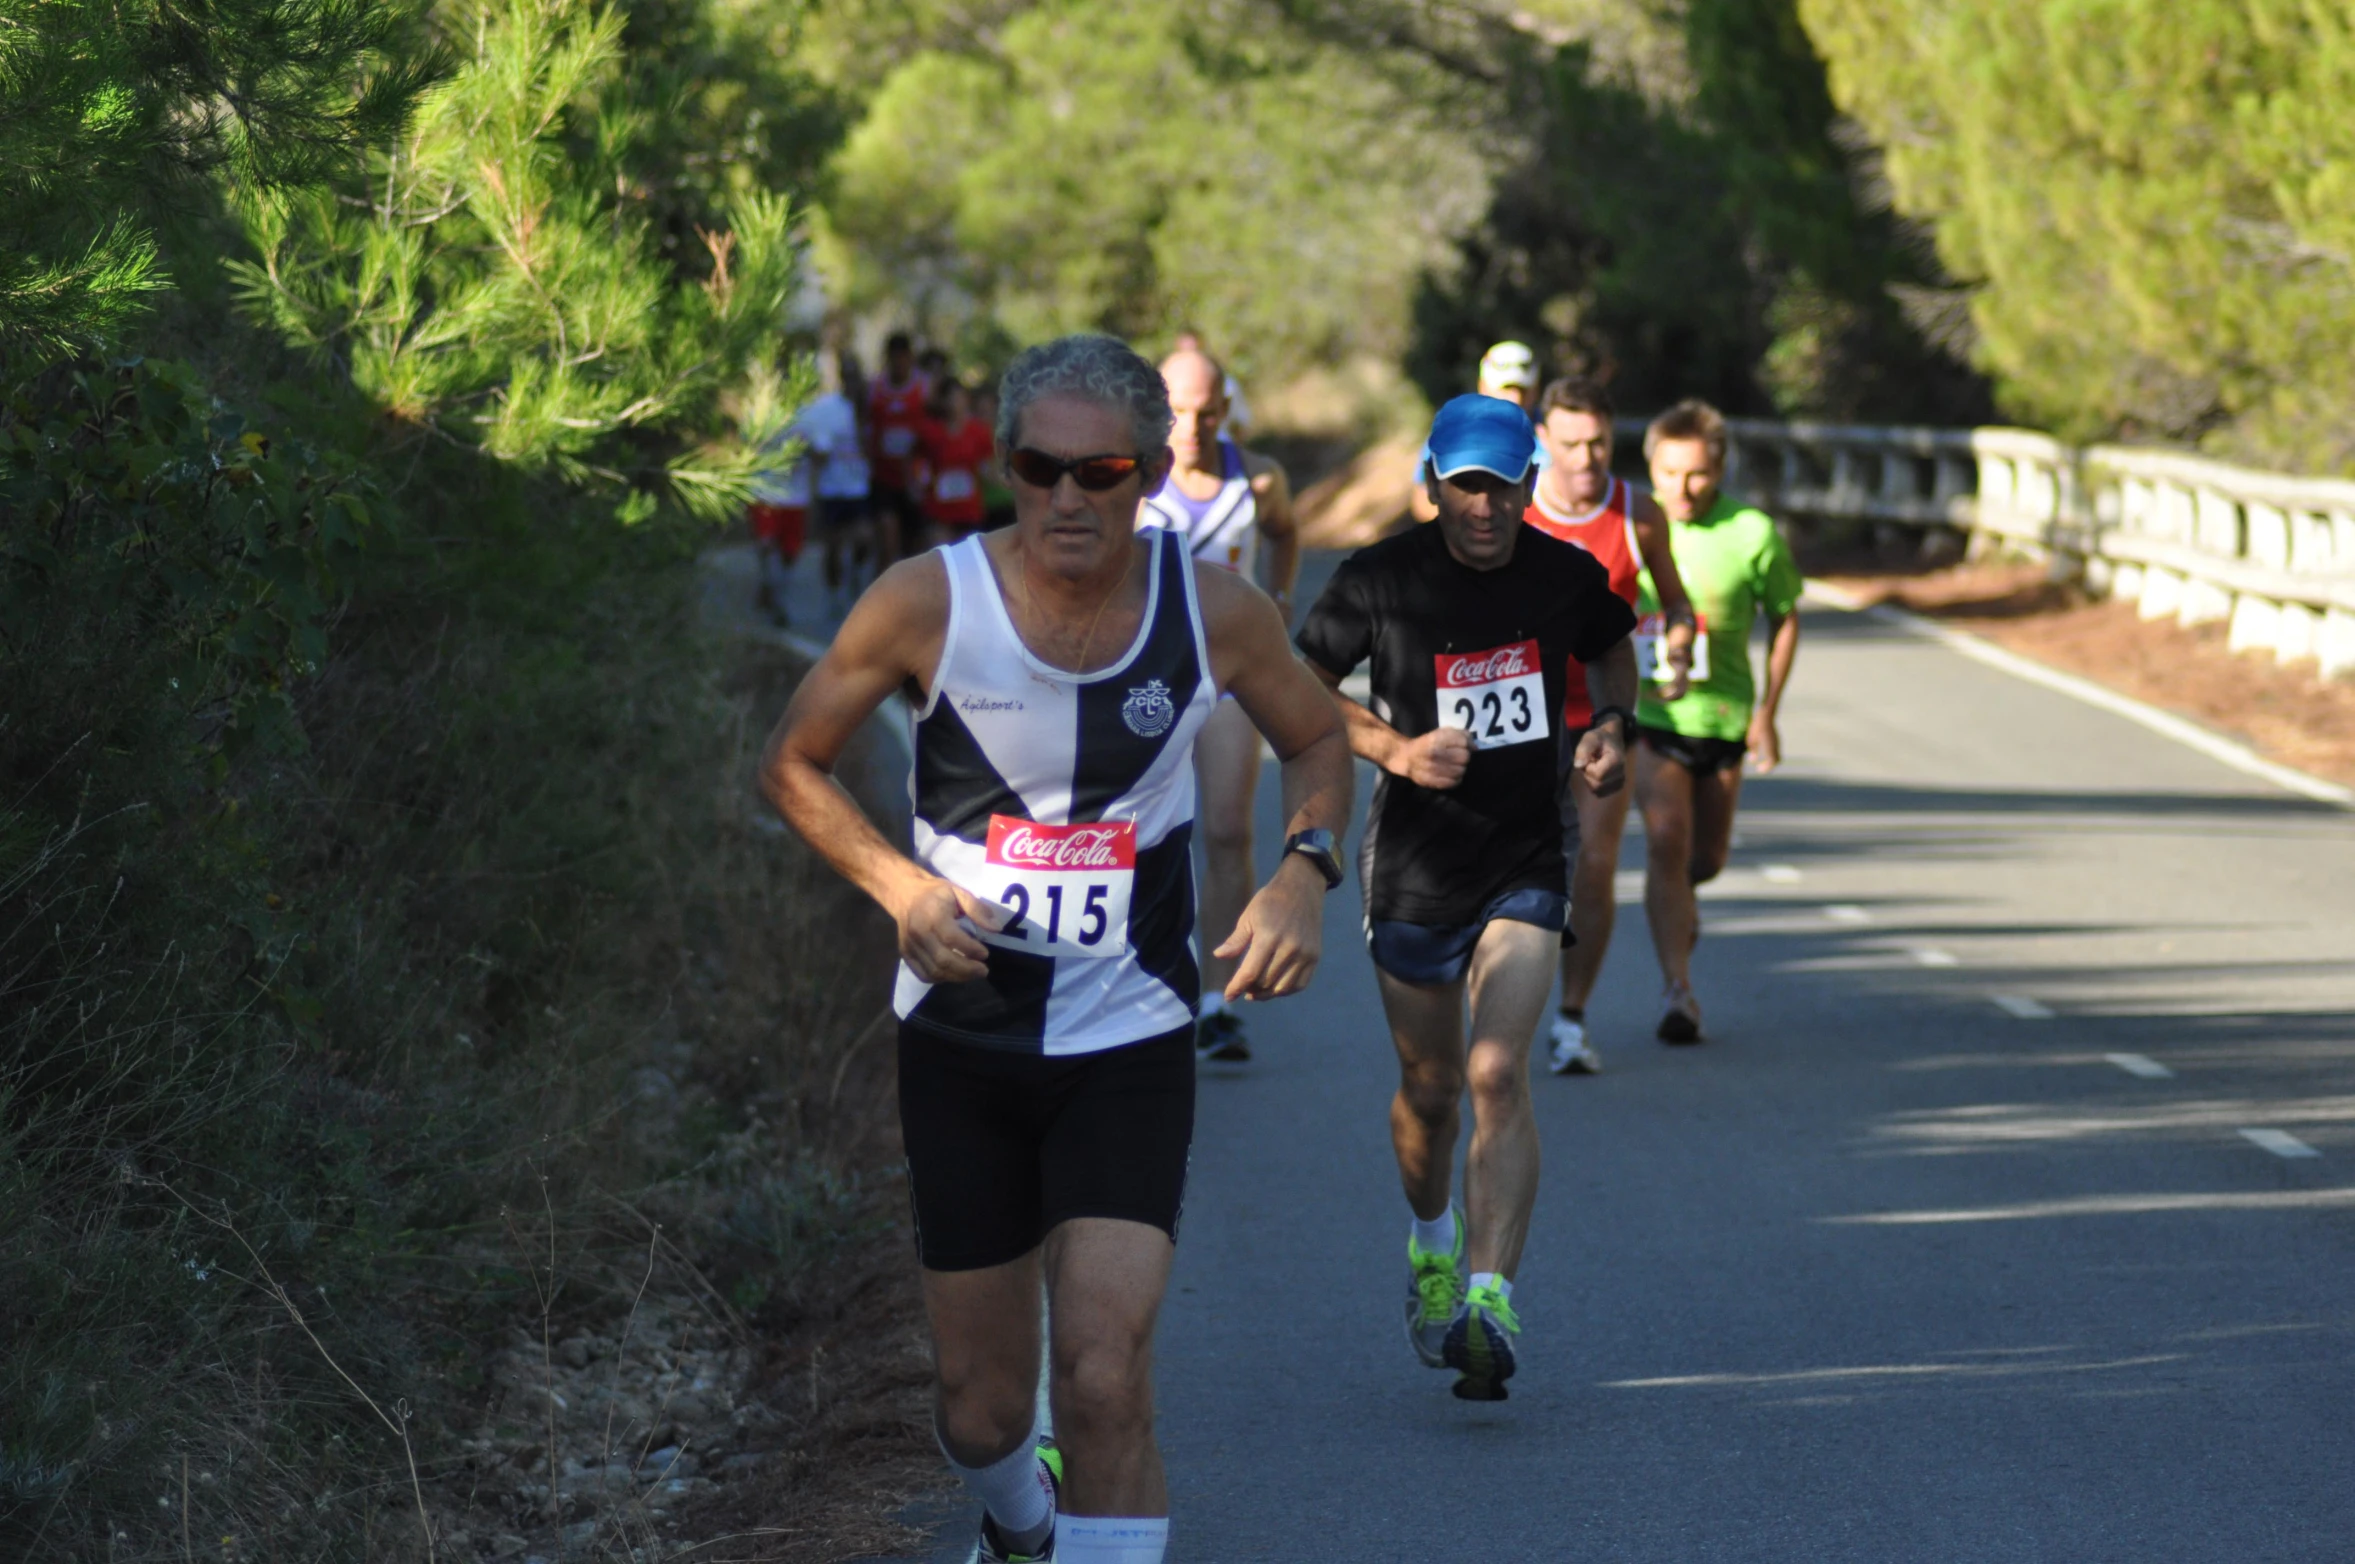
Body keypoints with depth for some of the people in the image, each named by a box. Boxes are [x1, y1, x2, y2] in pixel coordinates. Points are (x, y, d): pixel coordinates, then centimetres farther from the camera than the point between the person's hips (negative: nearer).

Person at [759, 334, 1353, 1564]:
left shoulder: (1214, 612, -7)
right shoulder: (929, 602, -12)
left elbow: (1316, 738, 12)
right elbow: (793, 764, 1)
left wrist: (1305, 871, -7)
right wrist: (899, 885, -16)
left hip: (1131, 1043, -1)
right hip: (961, 1038, 1)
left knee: (1103, 1375, -20)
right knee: (979, 1406, 11)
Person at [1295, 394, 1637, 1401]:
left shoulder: (1567, 576, -4)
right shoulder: (1379, 581, -11)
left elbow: (1610, 652, 18)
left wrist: (1613, 726, -3)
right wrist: (1395, 750, -16)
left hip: (1525, 863, 0)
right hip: (1413, 865, 0)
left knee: (1499, 1073, -17)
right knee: (1430, 1088, 13)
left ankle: (1490, 1301, -24)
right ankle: (1432, 1245, 43)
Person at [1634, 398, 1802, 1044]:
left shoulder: (1754, 534, -9)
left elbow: (1784, 619, 5)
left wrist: (1767, 713, 1)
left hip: (1722, 715, 2)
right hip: (1648, 709, -1)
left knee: (1706, 858, 13)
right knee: (1665, 839, -18)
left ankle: (1677, 896, 51)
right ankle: (1677, 990, -14)